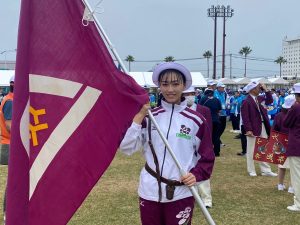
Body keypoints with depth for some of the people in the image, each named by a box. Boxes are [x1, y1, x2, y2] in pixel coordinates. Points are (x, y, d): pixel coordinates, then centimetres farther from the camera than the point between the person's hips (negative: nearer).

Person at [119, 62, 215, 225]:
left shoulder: (196, 120, -3)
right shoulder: (149, 117, 1)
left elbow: (207, 157, 3)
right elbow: (126, 148, -7)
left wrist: (196, 174, -14)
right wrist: (139, 116, -14)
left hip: (181, 194, -1)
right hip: (149, 192, 2)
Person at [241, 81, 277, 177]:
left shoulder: (259, 98, 7)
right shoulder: (246, 101, -15)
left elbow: (270, 101, 16)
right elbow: (245, 117, -18)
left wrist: (266, 90, 4)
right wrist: (248, 129, -23)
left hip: (263, 127, 8)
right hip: (253, 128, -8)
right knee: (252, 150, 5)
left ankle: (266, 170, 20)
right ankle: (251, 171, 16)